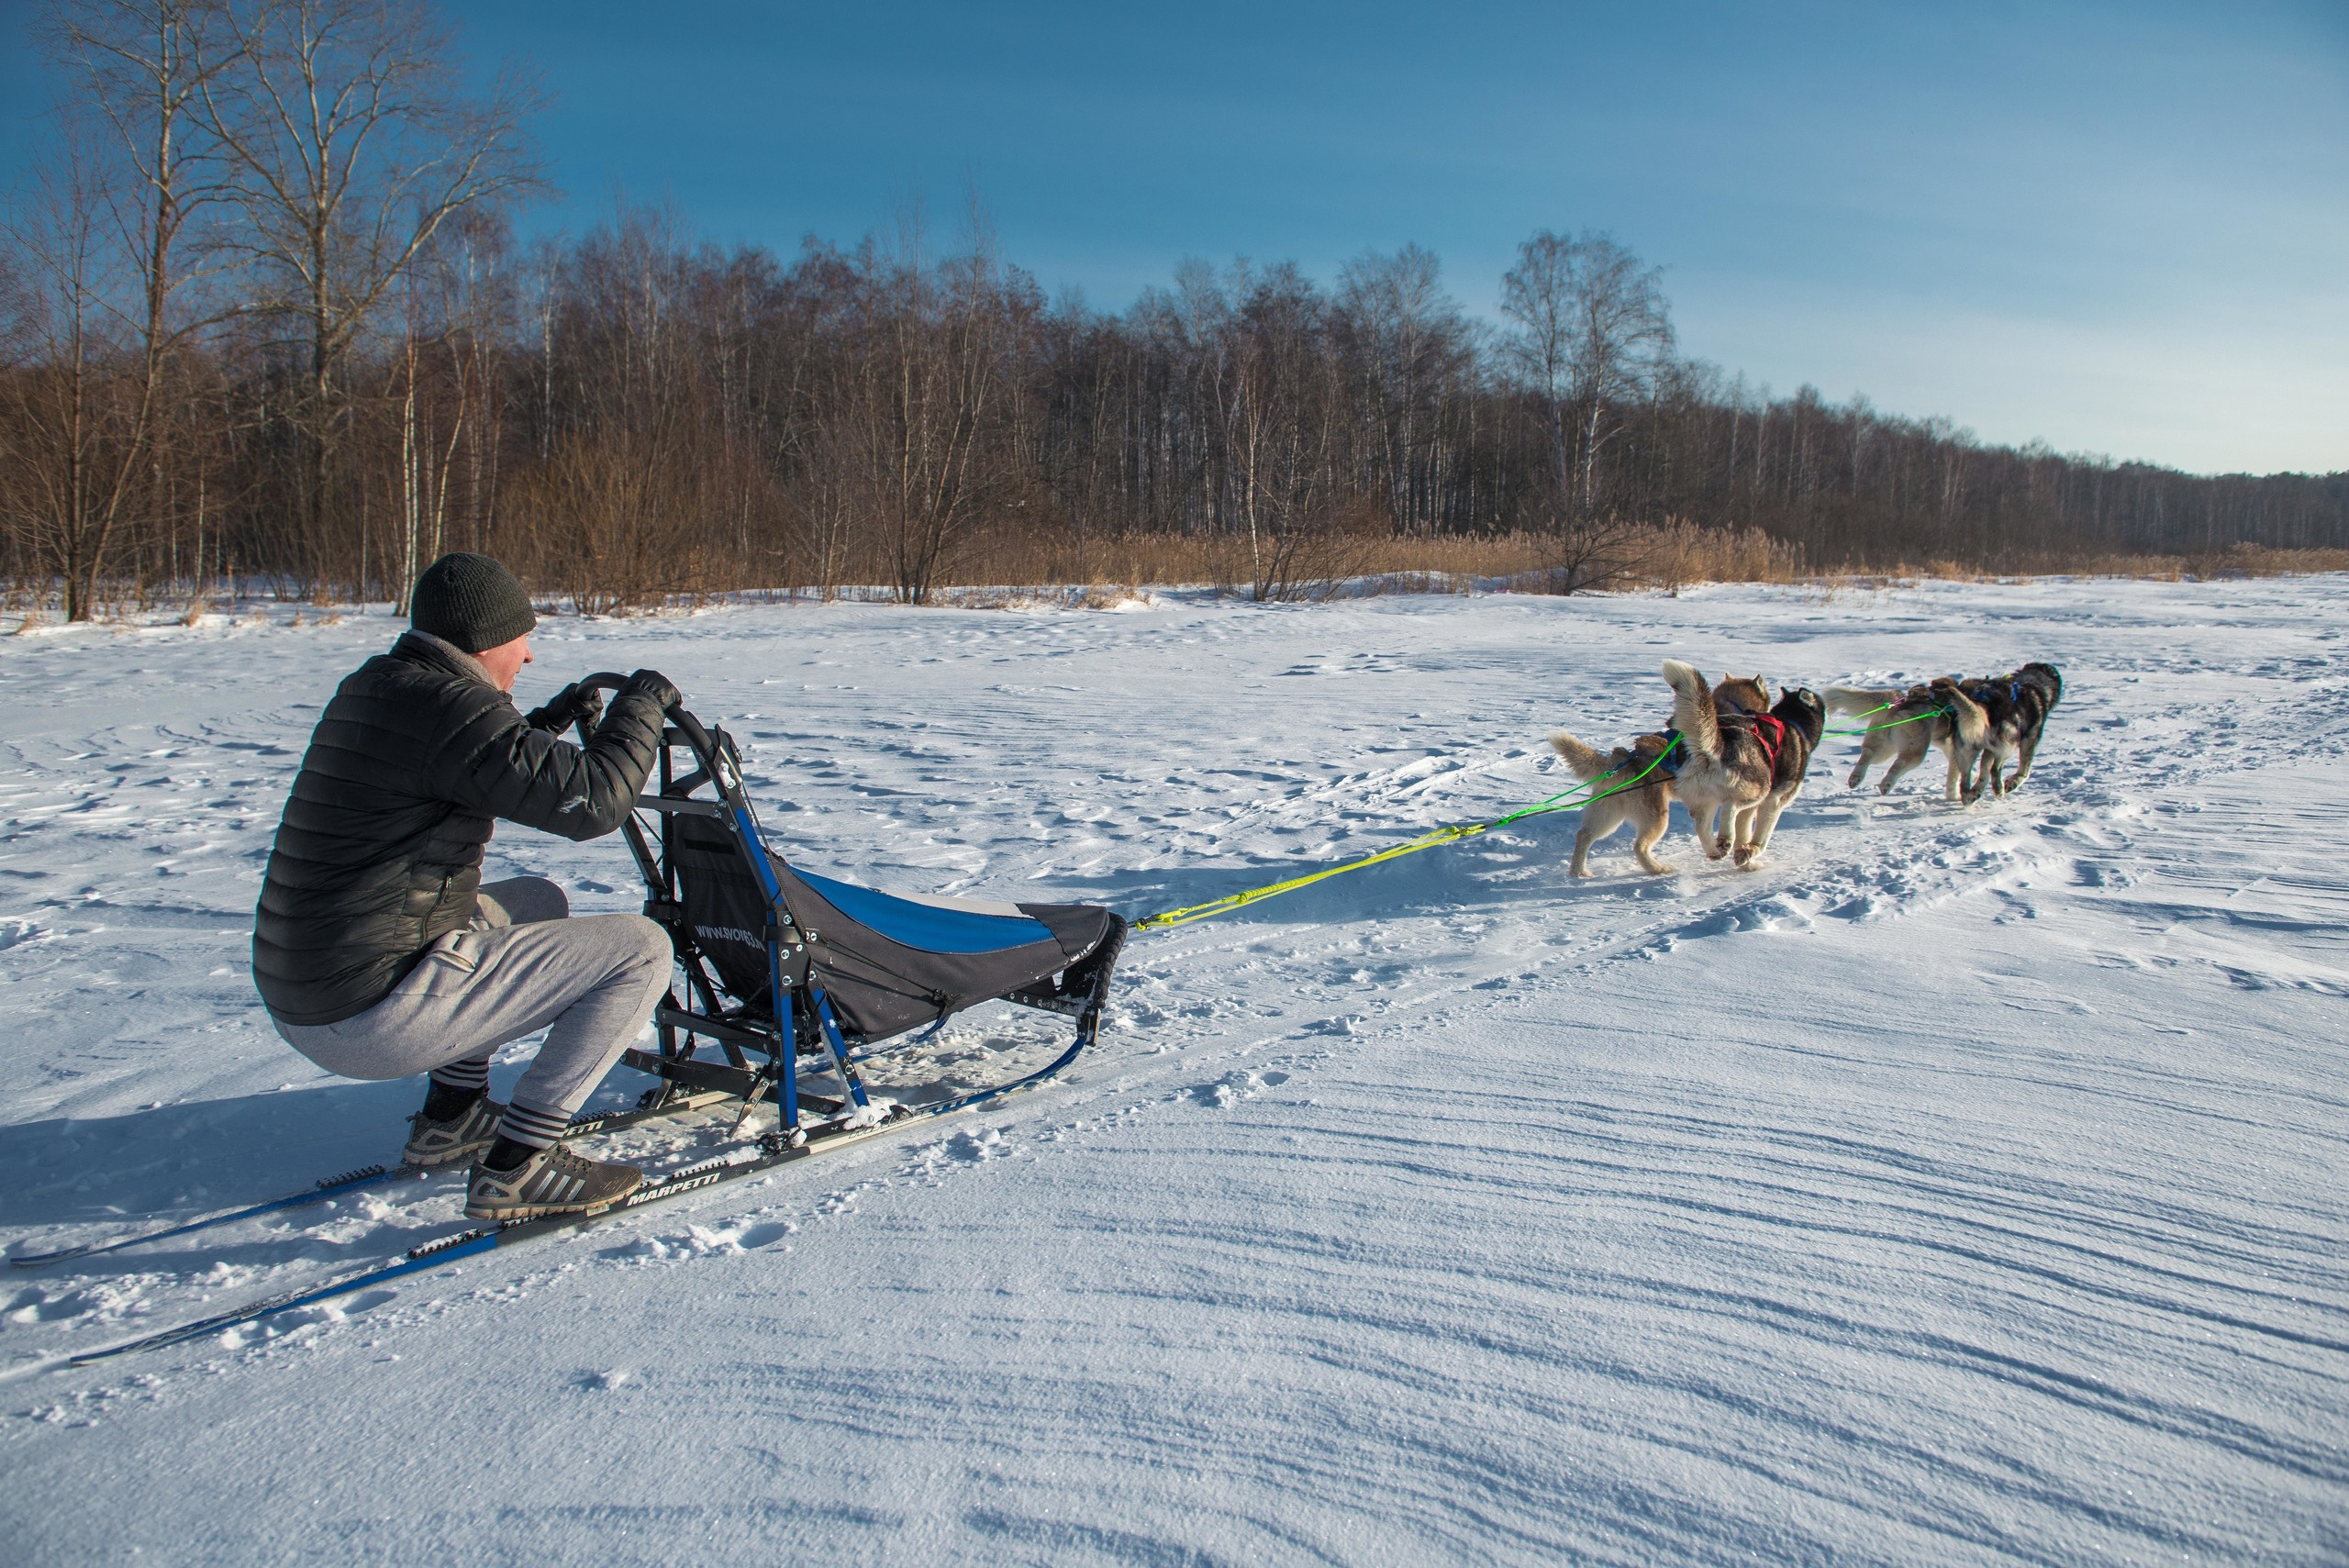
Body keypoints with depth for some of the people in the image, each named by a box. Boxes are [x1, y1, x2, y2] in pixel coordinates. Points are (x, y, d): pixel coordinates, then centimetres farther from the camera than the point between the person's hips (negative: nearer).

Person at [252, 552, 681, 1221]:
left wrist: (546, 726, 24)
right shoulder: (445, 706, -18)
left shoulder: (369, 687, 12)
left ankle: (451, 1116, 27)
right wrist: (641, 705, -5)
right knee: (640, 948, -6)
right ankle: (516, 1164, -5)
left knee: (539, 902, 30)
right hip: (376, 1023, -10)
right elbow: (591, 800, -21)